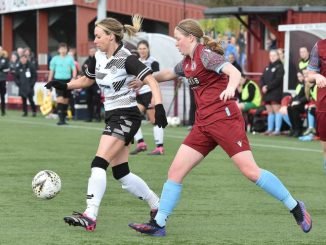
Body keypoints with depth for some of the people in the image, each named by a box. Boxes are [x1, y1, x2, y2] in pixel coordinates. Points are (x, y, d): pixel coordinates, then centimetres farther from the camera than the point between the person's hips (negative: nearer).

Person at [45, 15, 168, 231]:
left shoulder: (126, 59, -16)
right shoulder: (99, 57, 8)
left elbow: (152, 81, -22)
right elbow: (87, 80, 24)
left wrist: (159, 106, -36)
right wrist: (64, 86, 7)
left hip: (126, 116, -9)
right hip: (113, 116, 9)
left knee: (99, 163, -18)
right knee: (121, 174, 10)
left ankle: (90, 216, -22)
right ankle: (158, 206, 24)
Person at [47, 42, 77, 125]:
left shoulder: (70, 58, 7)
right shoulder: (55, 59, 5)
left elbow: (74, 70, 5)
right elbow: (51, 71, 11)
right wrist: (49, 82, 9)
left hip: (67, 80, 2)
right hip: (58, 80, -2)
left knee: (66, 100, 6)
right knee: (60, 98, -15)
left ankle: (64, 118, 15)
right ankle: (60, 119, -18)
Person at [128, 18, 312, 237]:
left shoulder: (205, 54, -9)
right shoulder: (188, 62, 16)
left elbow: (234, 72, -25)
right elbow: (168, 74, 38)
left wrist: (230, 88, -45)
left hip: (224, 118, -8)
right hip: (204, 124, 8)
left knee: (250, 170, -13)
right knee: (176, 171, 0)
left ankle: (295, 208, -1)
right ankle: (158, 224, 3)